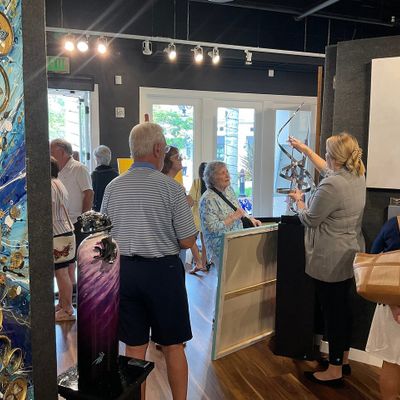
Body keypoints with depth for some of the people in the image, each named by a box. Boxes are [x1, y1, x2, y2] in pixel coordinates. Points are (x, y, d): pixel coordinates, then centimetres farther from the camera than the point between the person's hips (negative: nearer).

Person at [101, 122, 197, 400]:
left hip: (125, 270, 4)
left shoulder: (113, 188, 0)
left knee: (135, 347, 15)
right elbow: (187, 242, -10)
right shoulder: (172, 188, -13)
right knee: (173, 347, 12)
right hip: (163, 271, -4)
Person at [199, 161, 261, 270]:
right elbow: (212, 228, -23)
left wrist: (250, 219, 5)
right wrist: (233, 217, -22)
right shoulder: (208, 199, -19)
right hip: (222, 249, -7)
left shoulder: (229, 190, 6)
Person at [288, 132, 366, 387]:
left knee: (333, 312, 2)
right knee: (343, 307, 19)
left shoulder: (331, 186, -25)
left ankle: (335, 371, 16)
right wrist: (306, 150, 30)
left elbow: (309, 220, -14)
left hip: (331, 261, -9)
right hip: (350, 256, 9)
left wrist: (299, 200, 5)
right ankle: (344, 360, 34)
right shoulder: (358, 176, 3)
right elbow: (328, 170, 23)